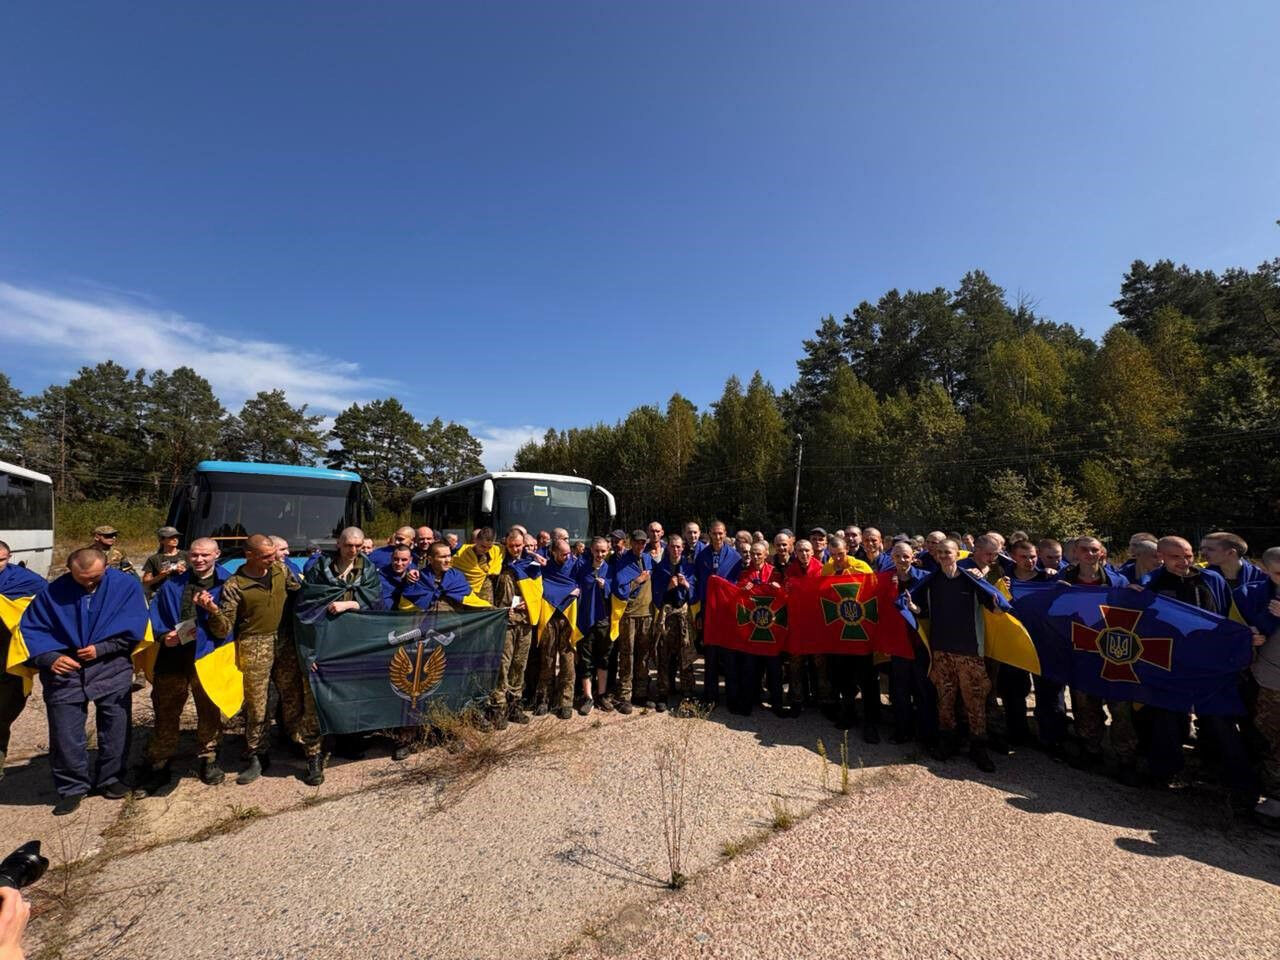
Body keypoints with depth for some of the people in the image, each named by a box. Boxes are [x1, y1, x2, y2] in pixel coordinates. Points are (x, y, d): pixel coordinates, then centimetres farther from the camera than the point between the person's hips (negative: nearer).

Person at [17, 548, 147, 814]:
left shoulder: (126, 585, -7)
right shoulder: (53, 591, -3)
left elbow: (133, 627, -9)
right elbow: (31, 630, 0)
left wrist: (101, 648, -19)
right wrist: (50, 658, -16)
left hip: (111, 669, -1)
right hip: (64, 671, 1)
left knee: (115, 728, 9)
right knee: (64, 733, 6)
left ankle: (110, 778, 29)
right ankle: (72, 787, 26)